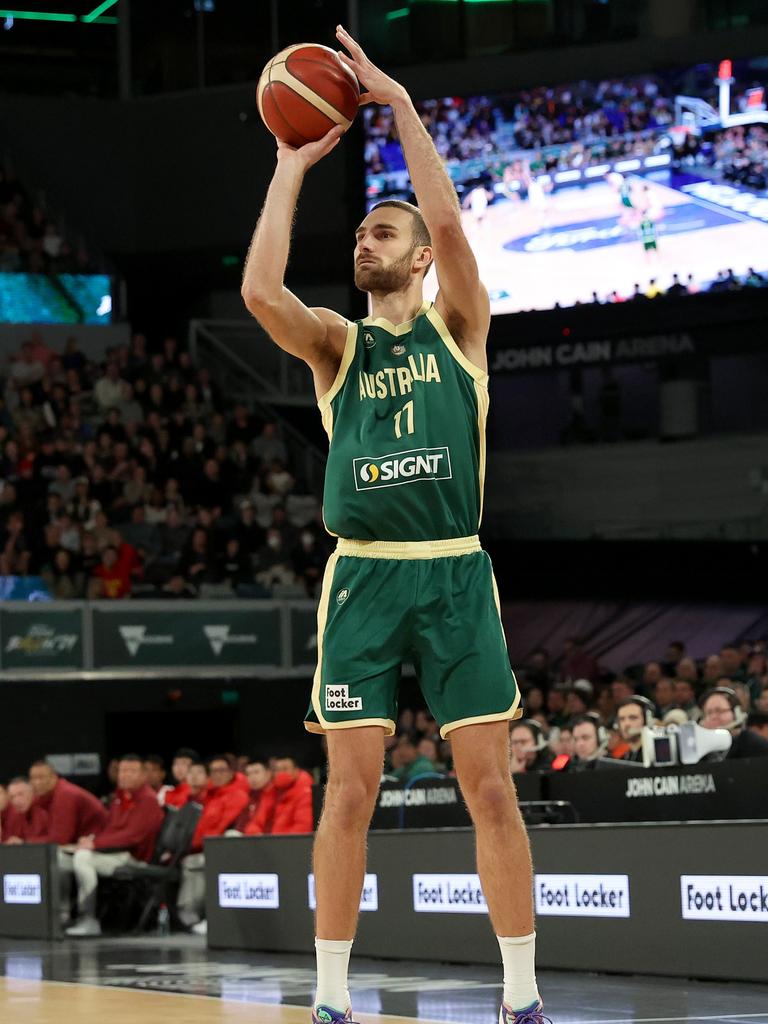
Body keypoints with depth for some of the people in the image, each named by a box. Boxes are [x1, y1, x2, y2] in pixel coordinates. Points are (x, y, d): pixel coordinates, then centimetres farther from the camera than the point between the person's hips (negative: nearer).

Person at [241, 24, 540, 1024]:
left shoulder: (457, 328, 7)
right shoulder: (338, 343, 10)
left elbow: (451, 229, -11)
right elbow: (259, 291, -10)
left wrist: (402, 107, -10)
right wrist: (290, 172, -3)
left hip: (456, 574, -1)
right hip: (363, 576, 1)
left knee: (490, 786, -2)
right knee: (350, 791, -2)